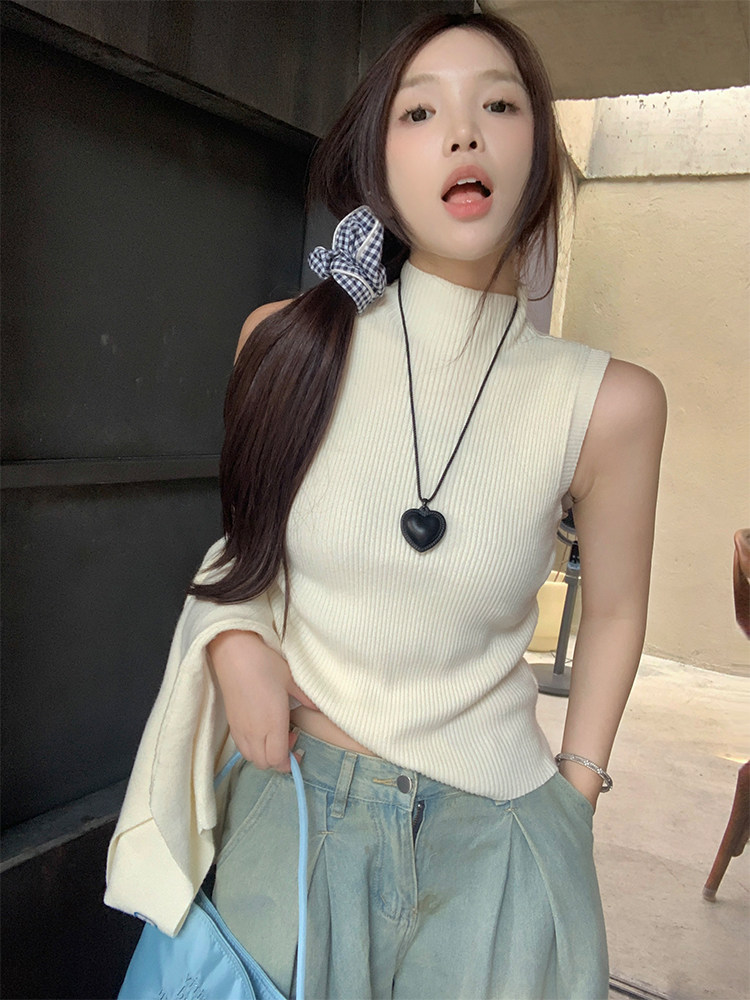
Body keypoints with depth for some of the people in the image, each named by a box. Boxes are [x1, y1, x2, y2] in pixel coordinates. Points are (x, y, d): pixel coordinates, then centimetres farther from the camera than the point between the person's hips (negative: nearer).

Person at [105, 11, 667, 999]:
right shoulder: (287, 343, -9)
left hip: (493, 830, 0)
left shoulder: (609, 404, -12)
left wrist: (577, 790, 5)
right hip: (290, 798, 1)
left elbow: (615, 608, 3)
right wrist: (234, 637, -9)